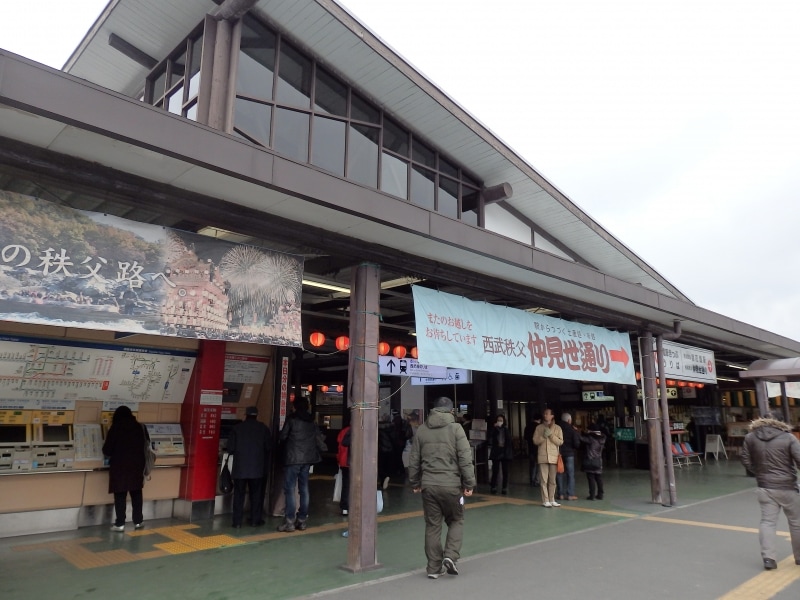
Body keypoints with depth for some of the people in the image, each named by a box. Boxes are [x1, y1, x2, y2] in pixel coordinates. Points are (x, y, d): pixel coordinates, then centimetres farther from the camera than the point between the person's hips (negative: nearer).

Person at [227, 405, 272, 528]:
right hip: (257, 467, 0)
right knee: (256, 494, 11)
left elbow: (230, 448, -3)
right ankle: (255, 520, 14)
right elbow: (269, 447, -1)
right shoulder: (263, 428, 1)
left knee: (239, 494, 8)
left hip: (240, 467, 0)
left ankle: (237, 521, 9)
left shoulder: (237, 428, -1)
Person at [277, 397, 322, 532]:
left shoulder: (292, 419, -7)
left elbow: (283, 436, -6)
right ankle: (302, 520, 14)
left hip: (293, 458, -6)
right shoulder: (312, 421, 10)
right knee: (304, 489, 10)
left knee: (289, 489, -2)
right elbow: (318, 437, 10)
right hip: (307, 458, 6)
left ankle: (289, 521, -5)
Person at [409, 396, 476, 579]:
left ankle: (434, 567, 15)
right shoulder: (456, 428, -5)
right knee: (456, 521, 17)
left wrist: (415, 483, 18)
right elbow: (465, 459, -8)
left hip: (428, 485, 3)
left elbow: (413, 460, 9)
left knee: (432, 525, 11)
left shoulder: (421, 429, 5)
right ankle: (450, 556, 2)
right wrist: (469, 484, -2)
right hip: (451, 485, -2)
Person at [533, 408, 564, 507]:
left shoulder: (557, 428, 4)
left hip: (553, 456, 1)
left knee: (552, 480, 8)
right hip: (542, 456, -1)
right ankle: (545, 501, 0)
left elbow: (560, 442, -3)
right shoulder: (539, 427, 6)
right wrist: (543, 436, -13)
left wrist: (551, 435, -12)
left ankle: (551, 500, 17)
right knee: (544, 480, -3)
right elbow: (535, 441, 2)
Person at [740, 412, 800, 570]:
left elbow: (746, 461, 6)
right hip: (787, 487, -2)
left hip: (765, 487, 2)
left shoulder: (751, 437, 2)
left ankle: (768, 557, -5)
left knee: (767, 521, 6)